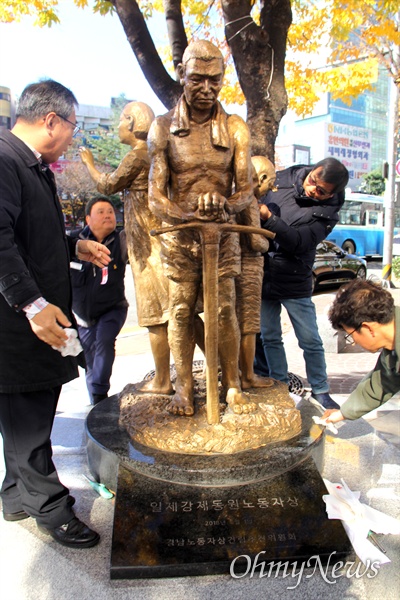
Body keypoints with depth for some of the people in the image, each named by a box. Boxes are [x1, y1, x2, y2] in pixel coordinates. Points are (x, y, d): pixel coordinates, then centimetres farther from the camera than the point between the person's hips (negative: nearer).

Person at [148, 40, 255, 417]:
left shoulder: (235, 128, 3)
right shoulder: (163, 127, 1)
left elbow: (246, 190, 0)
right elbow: (155, 196, -4)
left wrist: (223, 204, -23)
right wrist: (189, 214, -23)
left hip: (223, 233, 1)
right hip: (178, 234, 0)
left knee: (225, 309, 1)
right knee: (181, 311, 2)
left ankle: (232, 386, 15)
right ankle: (183, 388, 16)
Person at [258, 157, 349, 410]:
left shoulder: (328, 212, -13)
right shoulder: (284, 178, -3)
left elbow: (299, 242, -28)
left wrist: (267, 216, -34)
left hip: (295, 283, -3)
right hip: (263, 276, 3)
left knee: (311, 341, 7)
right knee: (270, 338, 11)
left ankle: (320, 391, 26)